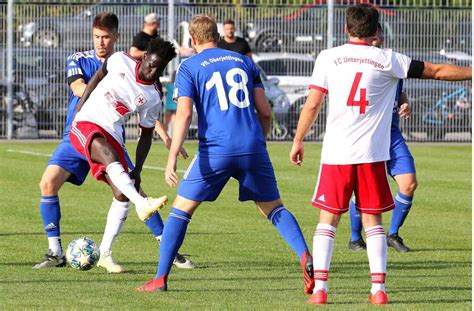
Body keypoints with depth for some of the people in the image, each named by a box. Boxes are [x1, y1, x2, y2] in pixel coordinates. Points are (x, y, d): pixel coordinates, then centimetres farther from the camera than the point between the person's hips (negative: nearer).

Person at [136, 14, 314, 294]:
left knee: (181, 209, 9)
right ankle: (306, 257, -13)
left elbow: (184, 114, -8)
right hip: (253, 148, 3)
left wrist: (172, 158, -13)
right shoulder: (244, 62, 17)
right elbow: (265, 112, 14)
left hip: (216, 150, -3)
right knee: (274, 208, 11)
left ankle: (161, 278, 6)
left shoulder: (189, 68, 6)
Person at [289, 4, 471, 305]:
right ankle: (379, 289, 2)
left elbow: (312, 104, 0)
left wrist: (298, 141, 12)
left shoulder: (328, 58, 1)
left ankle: (320, 288, -3)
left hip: (336, 155, 0)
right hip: (372, 155, 0)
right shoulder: (387, 60, 2)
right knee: (373, 221, 10)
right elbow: (438, 71, 7)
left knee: (328, 219, 6)